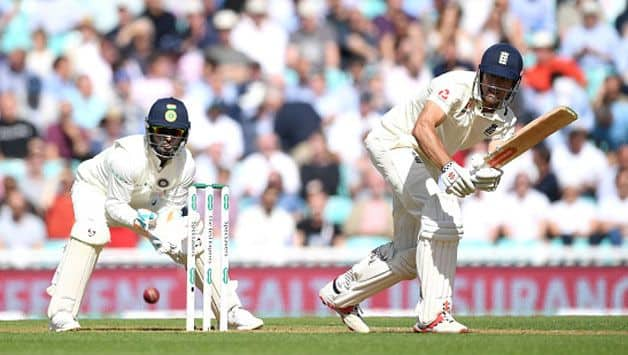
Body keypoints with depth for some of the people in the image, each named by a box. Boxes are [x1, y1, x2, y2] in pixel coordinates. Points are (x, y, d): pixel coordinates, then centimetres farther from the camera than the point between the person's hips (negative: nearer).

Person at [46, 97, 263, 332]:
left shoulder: (186, 164, -21)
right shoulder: (128, 156, -37)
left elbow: (171, 206, -11)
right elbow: (114, 206, -31)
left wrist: (164, 231, -31)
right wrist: (136, 221, -50)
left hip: (144, 202, 5)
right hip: (96, 189, -5)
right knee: (92, 232, -36)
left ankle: (230, 310, 8)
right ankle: (61, 312, -38)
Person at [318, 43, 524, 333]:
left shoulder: (504, 119, -6)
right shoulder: (457, 86, -28)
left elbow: (496, 164, -22)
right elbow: (422, 127, -44)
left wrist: (488, 176, -47)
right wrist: (449, 167, -59)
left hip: (430, 162, 9)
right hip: (395, 143, -9)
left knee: (411, 252, 11)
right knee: (443, 218, -27)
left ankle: (341, 293, 32)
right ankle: (433, 313, -25)